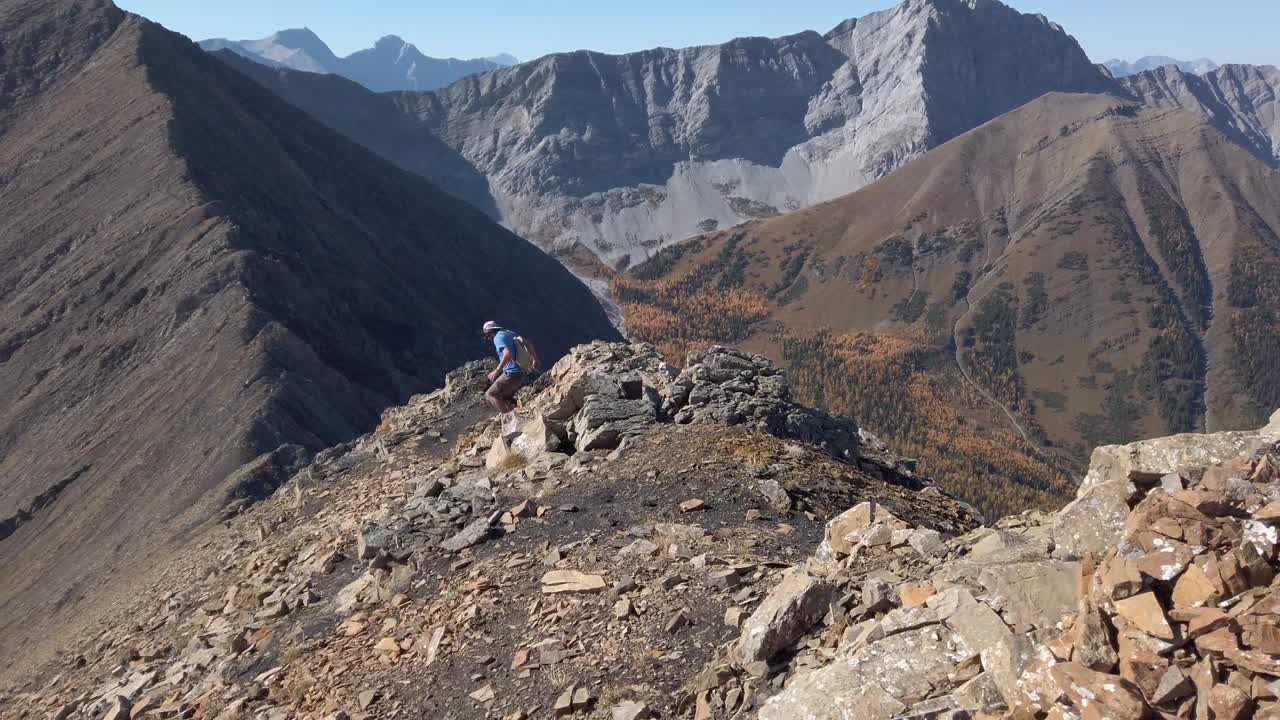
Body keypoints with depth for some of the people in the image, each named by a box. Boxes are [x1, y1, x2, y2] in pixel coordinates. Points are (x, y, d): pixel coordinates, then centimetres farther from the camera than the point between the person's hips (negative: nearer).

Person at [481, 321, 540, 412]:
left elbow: (507, 354, -25)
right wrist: (535, 359, 33)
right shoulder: (510, 333, 17)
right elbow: (528, 343, 21)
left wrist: (496, 371, -23)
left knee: (490, 395, 1)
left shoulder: (498, 337, -9)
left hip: (512, 374, -9)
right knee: (504, 397, 23)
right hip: (523, 375, 9)